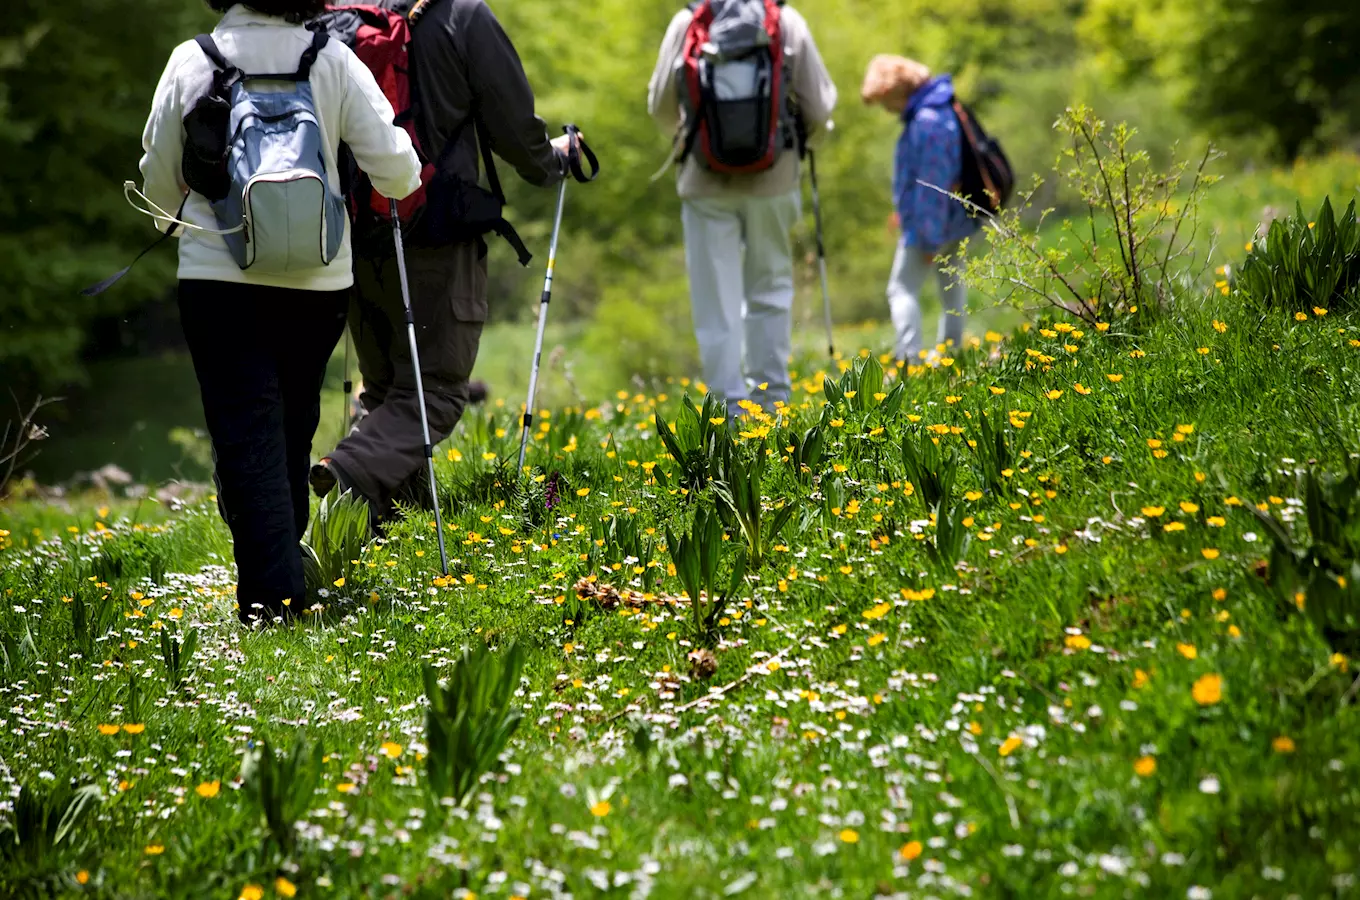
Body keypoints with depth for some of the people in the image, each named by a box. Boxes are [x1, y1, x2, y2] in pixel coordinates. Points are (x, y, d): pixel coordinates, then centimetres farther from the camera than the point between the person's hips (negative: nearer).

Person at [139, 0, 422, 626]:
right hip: (318, 278, 1)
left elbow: (158, 184, 7)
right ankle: (282, 570, 30)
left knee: (246, 437, -1)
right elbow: (397, 174, -7)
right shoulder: (332, 60, -4)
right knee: (293, 431, 19)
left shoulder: (189, 63, -2)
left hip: (219, 279, -1)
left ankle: (273, 599, -12)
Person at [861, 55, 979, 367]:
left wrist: (928, 237, -20)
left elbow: (933, 184, -23)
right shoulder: (941, 111, 9)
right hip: (956, 221, 10)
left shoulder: (927, 123, -23)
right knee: (952, 291, 16)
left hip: (931, 224, -10)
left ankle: (911, 359, -12)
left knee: (902, 289, -5)